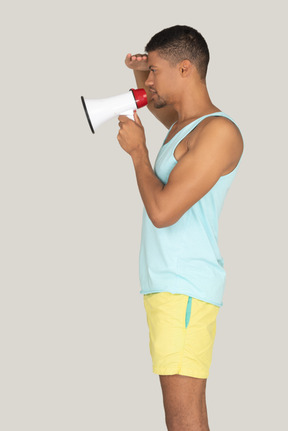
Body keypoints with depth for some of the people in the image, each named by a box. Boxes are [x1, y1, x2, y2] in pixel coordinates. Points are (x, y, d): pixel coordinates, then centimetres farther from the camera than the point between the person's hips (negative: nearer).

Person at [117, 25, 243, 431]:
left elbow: (162, 210, -20)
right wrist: (140, 70, 20)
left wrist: (137, 150, -4)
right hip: (167, 286, 10)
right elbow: (155, 103, 43)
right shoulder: (184, 122, 17)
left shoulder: (220, 131, -12)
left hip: (186, 288, -10)